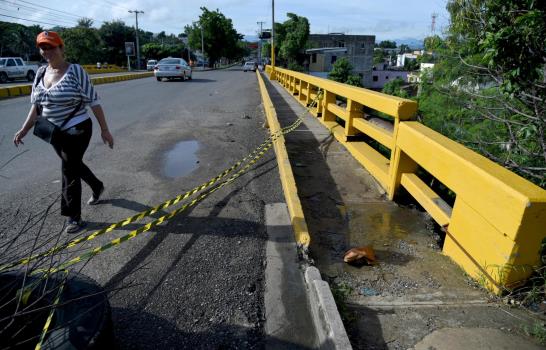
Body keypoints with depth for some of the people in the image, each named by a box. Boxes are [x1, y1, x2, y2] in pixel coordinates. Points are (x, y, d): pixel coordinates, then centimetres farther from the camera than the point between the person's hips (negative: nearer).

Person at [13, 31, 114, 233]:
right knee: (74, 166, 21)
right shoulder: (41, 73, 6)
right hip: (55, 133, 7)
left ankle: (74, 217, 10)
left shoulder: (75, 71, -13)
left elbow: (93, 101, -14)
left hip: (77, 131, -7)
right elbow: (36, 105, 12)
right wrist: (24, 129, 6)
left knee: (70, 172, -3)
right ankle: (97, 187, 47)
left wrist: (104, 129, -15)